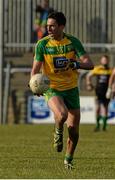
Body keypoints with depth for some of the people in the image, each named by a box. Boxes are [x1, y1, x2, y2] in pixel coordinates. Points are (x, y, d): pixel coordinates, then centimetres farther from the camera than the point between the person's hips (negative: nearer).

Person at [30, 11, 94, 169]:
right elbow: (36, 69, -2)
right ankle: (58, 132, 4)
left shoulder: (73, 42, -4)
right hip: (52, 88, -2)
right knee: (62, 115, -32)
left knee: (74, 129, 2)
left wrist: (77, 64, -31)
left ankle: (68, 159, 26)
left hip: (71, 88, 2)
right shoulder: (42, 44, -6)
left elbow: (90, 64, -9)